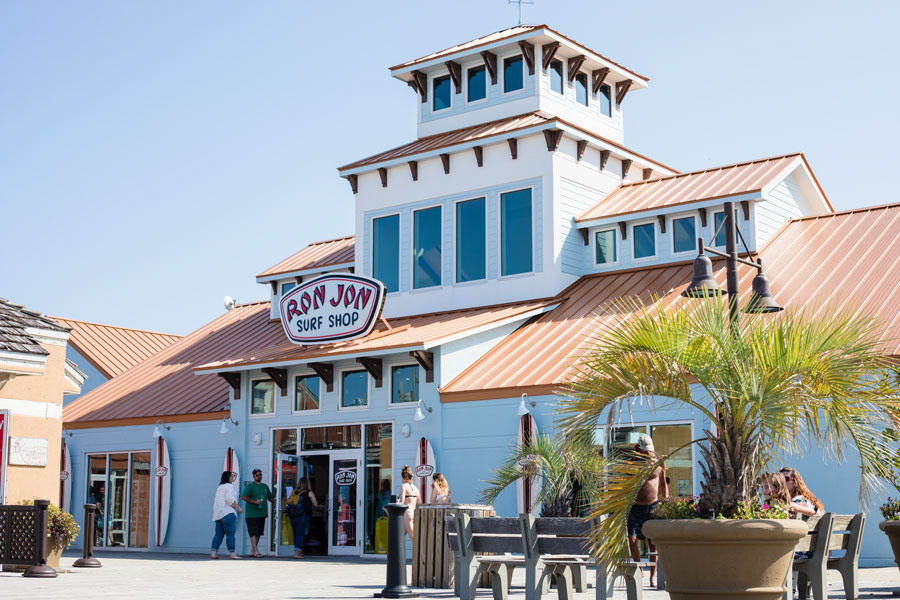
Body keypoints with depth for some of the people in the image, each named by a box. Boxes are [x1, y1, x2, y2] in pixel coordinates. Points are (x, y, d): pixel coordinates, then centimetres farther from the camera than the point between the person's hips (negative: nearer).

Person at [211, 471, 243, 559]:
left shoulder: (220, 487, 24)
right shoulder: (229, 486, -5)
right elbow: (230, 499, -16)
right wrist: (238, 508, -12)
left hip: (218, 514, 9)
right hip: (227, 513, -9)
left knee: (219, 534, 8)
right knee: (230, 534, -9)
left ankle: (214, 553, 3)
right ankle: (232, 554, -11)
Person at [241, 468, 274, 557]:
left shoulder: (265, 486, 18)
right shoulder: (250, 486, -3)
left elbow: (271, 498, 24)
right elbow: (243, 497, -11)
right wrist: (254, 501, -21)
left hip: (262, 513, 7)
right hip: (252, 514, -7)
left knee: (258, 533, 9)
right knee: (253, 533, -10)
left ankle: (252, 551, 15)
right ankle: (256, 551, -15)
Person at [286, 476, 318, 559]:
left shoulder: (294, 492, 8)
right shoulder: (309, 493, -2)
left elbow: (289, 502, 8)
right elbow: (315, 504, 3)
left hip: (292, 515, 4)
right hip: (303, 515, -4)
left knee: (296, 534, 14)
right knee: (300, 534, -2)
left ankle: (299, 551, 23)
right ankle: (297, 552, -9)